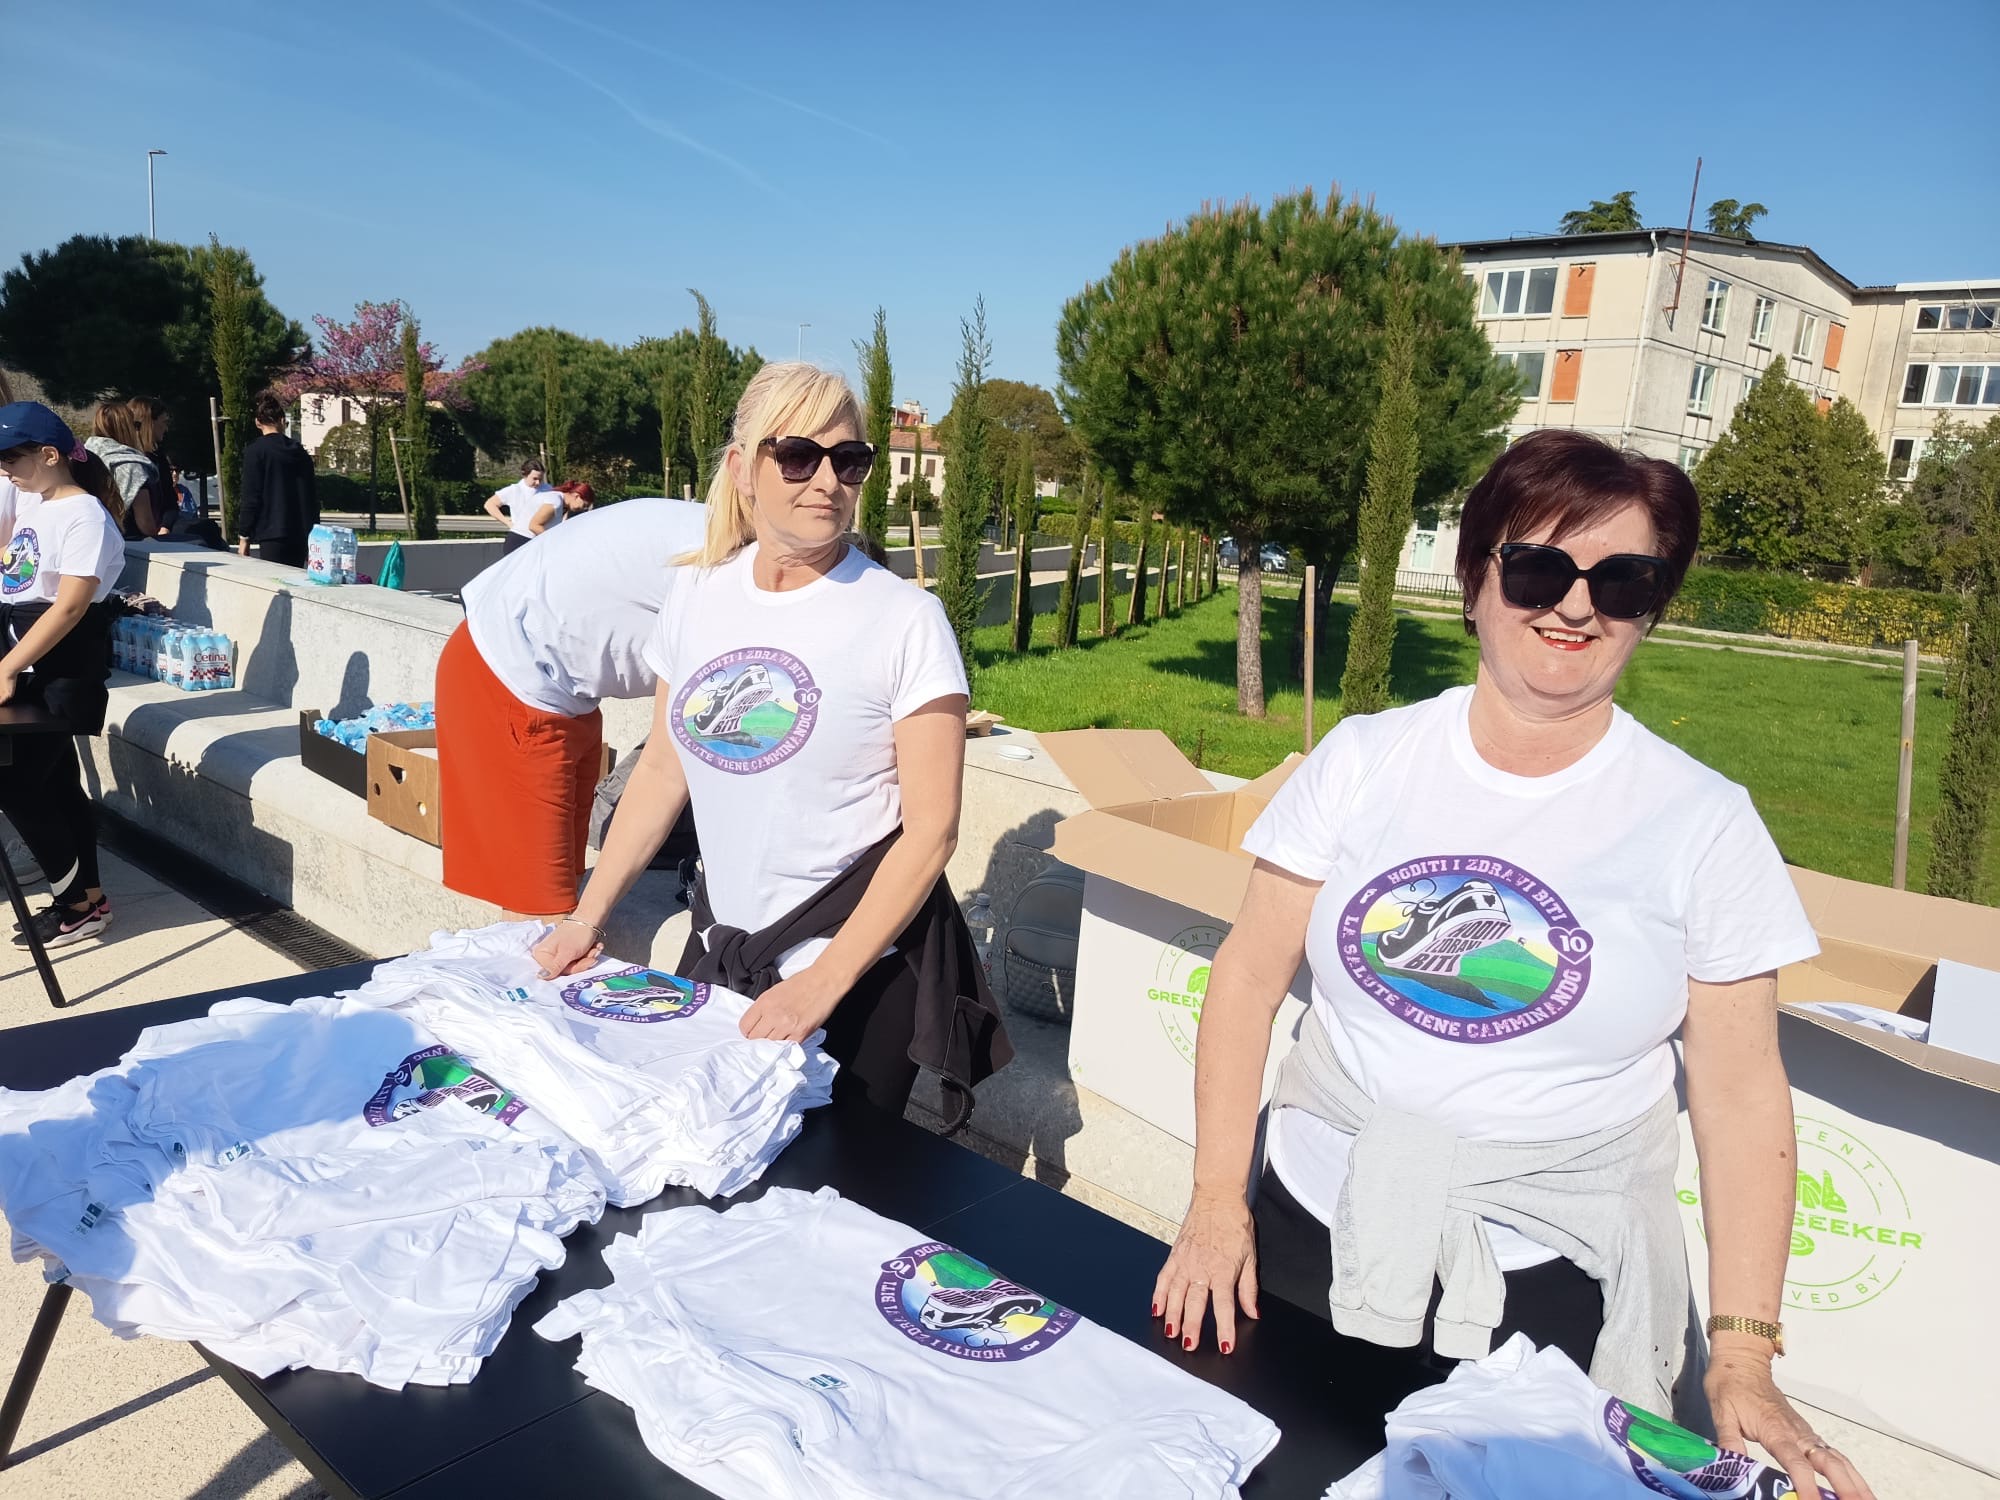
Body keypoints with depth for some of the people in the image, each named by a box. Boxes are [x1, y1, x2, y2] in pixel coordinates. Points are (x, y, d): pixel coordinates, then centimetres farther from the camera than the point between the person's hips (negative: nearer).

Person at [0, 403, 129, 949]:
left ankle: (79, 902, 4)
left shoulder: (86, 516, -16)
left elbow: (70, 605, -25)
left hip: (62, 667, -9)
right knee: (56, 782, 11)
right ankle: (84, 898, 19)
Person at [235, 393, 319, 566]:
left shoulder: (255, 452, -4)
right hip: (301, 534, 5)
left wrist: (244, 536, 0)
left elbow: (251, 498, -7)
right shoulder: (301, 452, 11)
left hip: (273, 534, -5)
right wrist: (312, 533, 21)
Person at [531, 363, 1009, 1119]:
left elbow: (931, 828, -15)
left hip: (862, 972, -4)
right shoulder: (695, 594, 1)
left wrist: (822, 984, -18)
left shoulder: (905, 618, -14)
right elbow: (663, 772, 10)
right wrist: (587, 915, 6)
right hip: (719, 953, 5)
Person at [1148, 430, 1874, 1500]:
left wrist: (1743, 1361, -4)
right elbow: (1248, 977, -4)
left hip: (1546, 1282, -1)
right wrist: (1217, 1202, -6)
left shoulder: (1704, 822, -7)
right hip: (1311, 1233, 2)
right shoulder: (1364, 758, -6)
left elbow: (1740, 1090, -4)